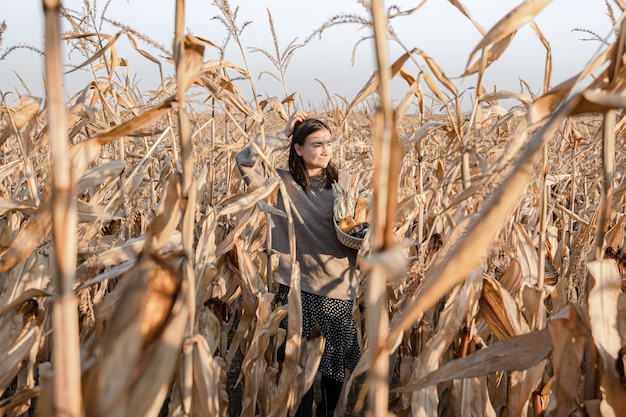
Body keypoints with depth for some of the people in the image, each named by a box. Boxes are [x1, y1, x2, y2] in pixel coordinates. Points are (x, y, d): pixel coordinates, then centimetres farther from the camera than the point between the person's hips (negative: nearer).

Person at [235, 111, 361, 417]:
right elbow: (245, 160, -18)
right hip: (297, 288, -2)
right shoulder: (282, 182, -4)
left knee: (336, 361, 14)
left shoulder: (342, 181, 3)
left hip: (338, 288, 3)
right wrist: (284, 134, -13)